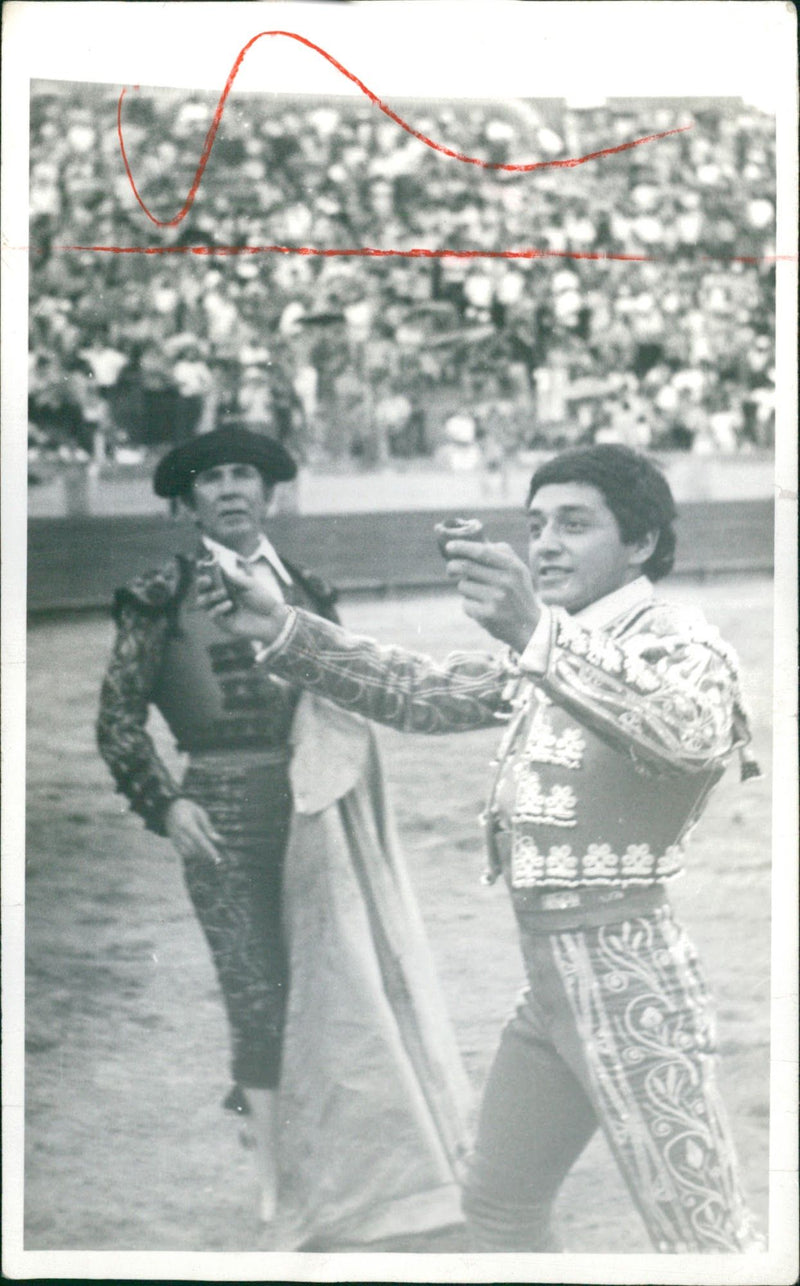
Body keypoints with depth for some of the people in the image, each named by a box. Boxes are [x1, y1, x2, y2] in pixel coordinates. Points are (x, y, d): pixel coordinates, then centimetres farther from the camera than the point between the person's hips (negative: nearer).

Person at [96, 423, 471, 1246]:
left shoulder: (303, 592, 14)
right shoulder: (164, 596, 3)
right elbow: (118, 719, 2)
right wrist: (165, 804, -8)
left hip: (309, 808, 3)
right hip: (222, 811, -3)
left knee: (332, 989, 1)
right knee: (259, 1001, -4)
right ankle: (277, 1197, 5)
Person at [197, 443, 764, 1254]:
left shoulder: (674, 639, -10)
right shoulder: (549, 647, 16)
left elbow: (690, 728, -32)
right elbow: (421, 692, 17)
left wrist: (538, 634, -46)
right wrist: (285, 632, 3)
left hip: (628, 974, -9)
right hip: (548, 973, 9)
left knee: (702, 1240, -9)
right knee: (497, 1208, 18)